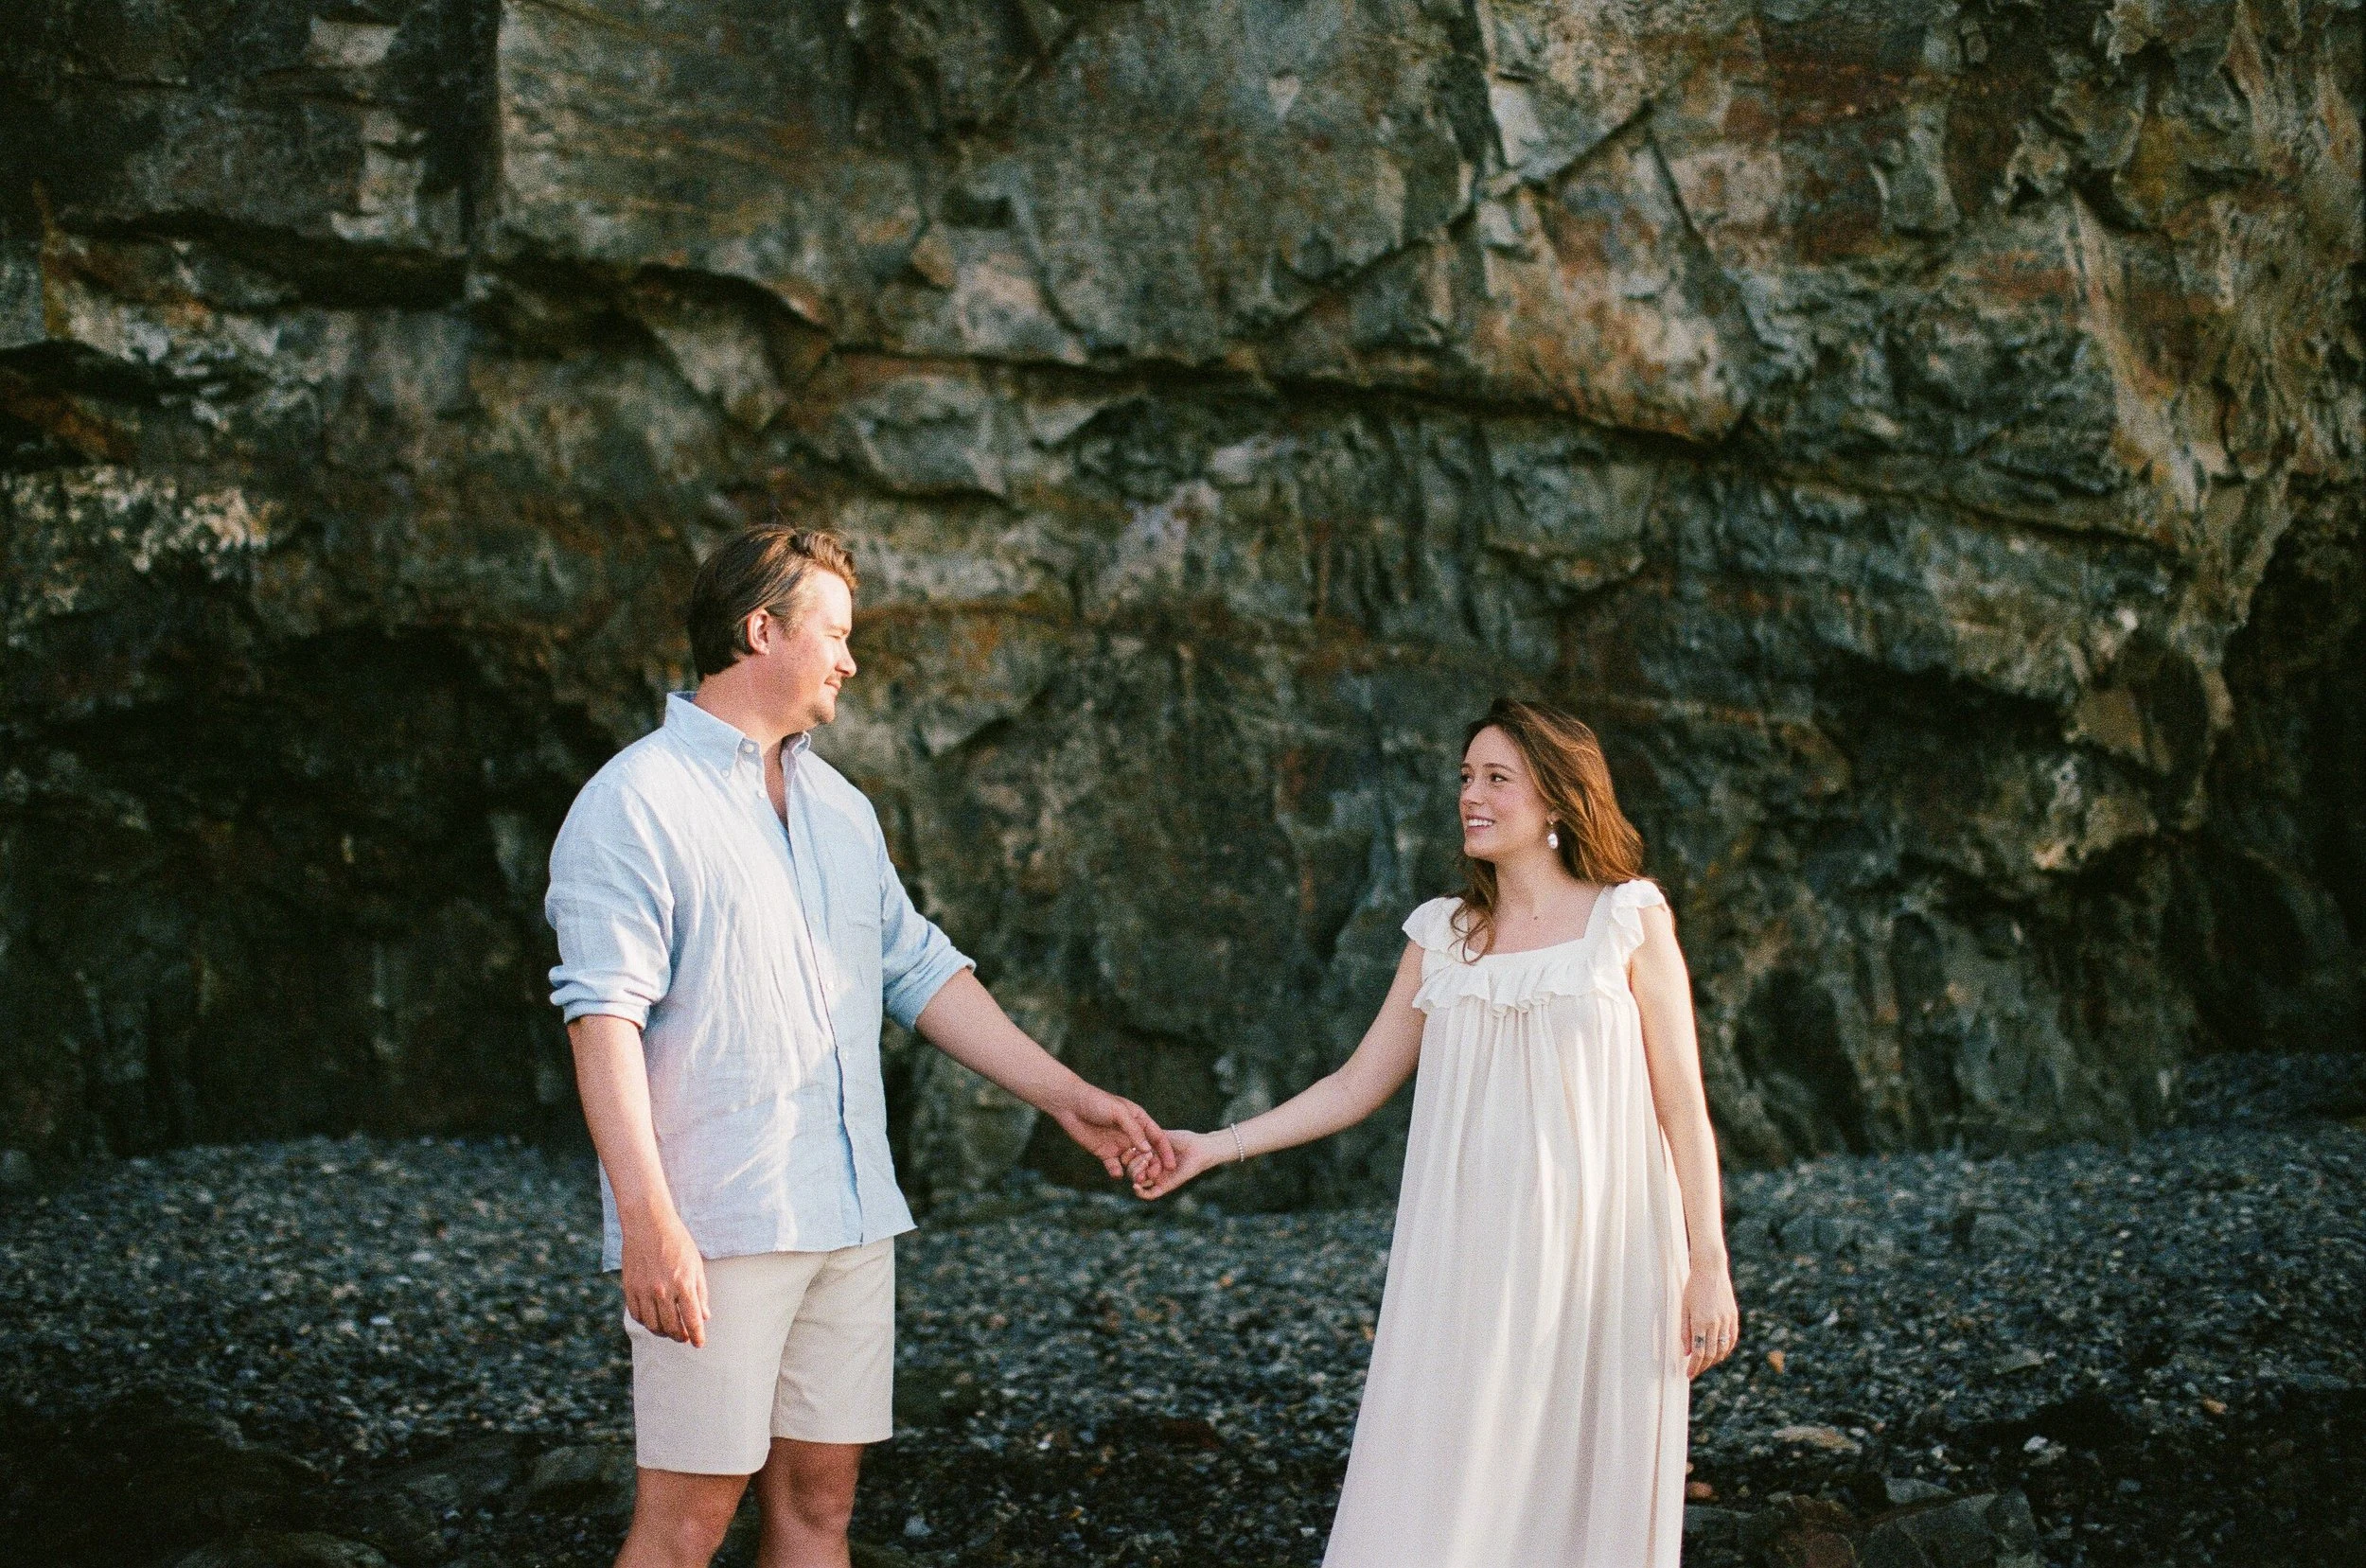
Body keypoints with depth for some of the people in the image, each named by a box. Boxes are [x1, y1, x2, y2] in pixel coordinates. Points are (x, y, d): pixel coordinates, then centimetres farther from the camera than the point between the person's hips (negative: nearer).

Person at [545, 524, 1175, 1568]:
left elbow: (922, 972, 21)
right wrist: (648, 1218, -24)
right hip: (715, 1227, -7)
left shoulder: (839, 807, 18)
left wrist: (1067, 1097, 15)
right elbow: (604, 1016, -15)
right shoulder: (635, 804, -7)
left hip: (851, 1220, 7)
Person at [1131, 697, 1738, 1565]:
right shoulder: (1443, 934, 10)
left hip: (1596, 1259, -3)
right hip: (1468, 1260, 3)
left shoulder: (1629, 921, 1)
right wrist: (1213, 1148, 6)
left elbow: (1683, 1105, -1)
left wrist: (1709, 1265, -6)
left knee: (1586, 1489, 0)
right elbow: (1357, 1084, 13)